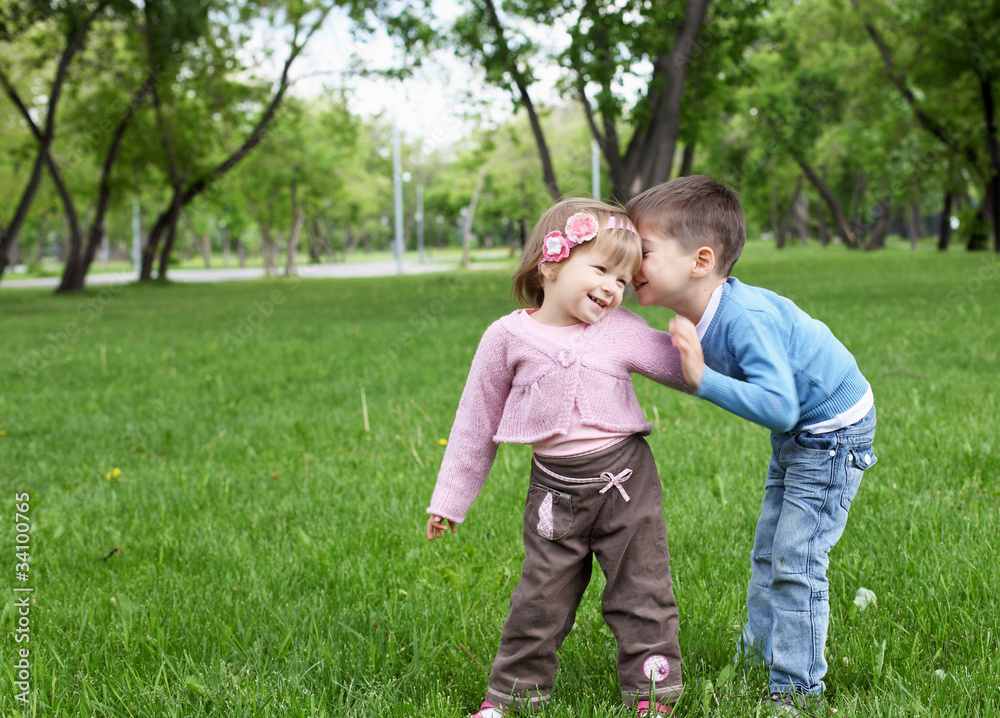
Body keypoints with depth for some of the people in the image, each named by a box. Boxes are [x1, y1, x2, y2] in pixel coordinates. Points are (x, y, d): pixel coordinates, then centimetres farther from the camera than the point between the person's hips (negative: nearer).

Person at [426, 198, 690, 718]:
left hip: (625, 479, 1)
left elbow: (686, 366, 9)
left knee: (640, 592, 6)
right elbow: (477, 422, 3)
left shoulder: (622, 331, -2)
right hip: (555, 489, -1)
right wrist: (449, 500, 7)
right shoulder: (509, 337, -5)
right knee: (540, 598, 6)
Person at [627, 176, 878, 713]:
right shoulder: (699, 313, -8)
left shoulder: (746, 319, -35)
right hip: (795, 432, 9)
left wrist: (704, 379, -44)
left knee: (795, 561, -8)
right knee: (768, 551, 18)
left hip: (833, 430, -9)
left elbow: (778, 407, -43)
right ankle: (758, 652, 32)